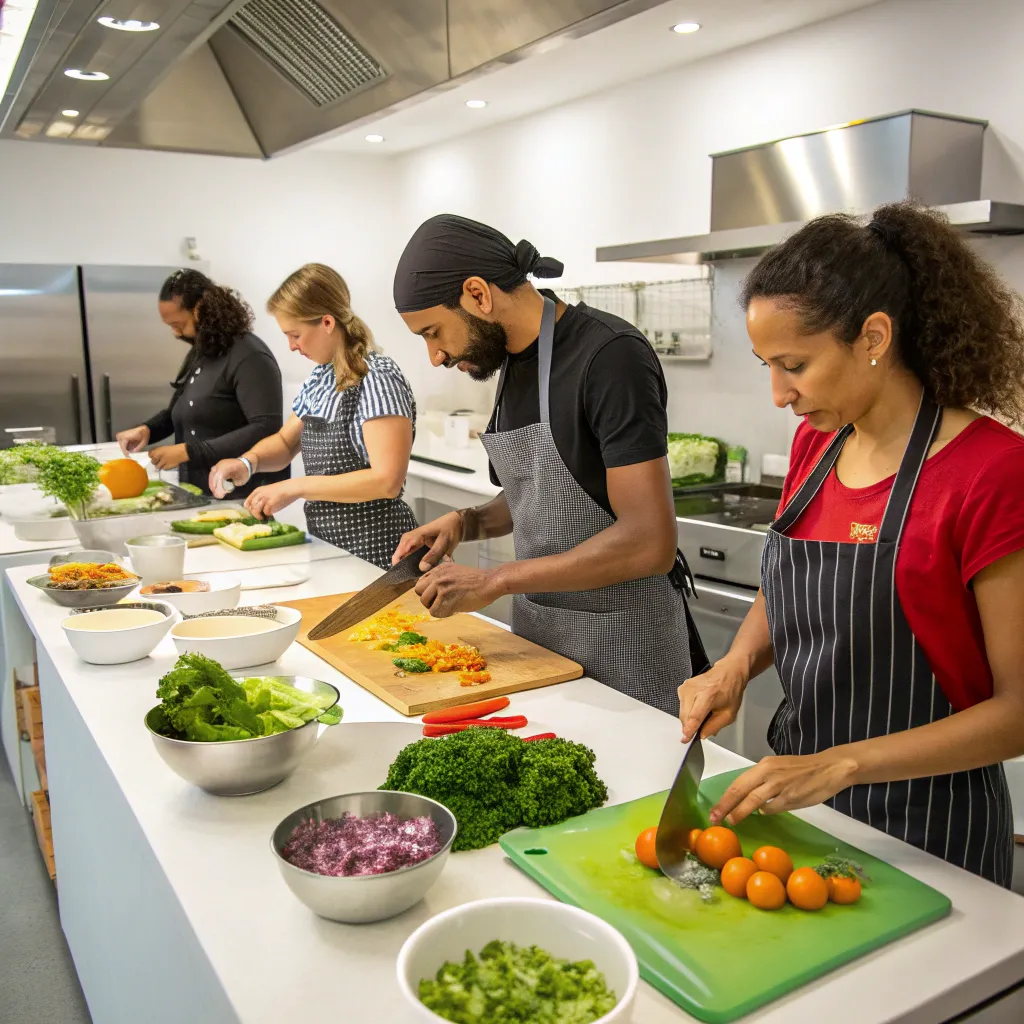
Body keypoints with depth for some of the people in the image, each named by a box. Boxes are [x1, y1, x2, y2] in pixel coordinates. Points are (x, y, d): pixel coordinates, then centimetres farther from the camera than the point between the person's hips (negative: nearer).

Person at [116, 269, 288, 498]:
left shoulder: (250, 356, -16)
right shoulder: (198, 354, 11)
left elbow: (266, 429, -26)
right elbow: (178, 413, 25)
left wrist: (188, 452, -25)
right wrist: (147, 429, 3)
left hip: (244, 498, -8)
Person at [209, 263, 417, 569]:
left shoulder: (378, 380, -18)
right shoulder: (320, 377, 8)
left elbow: (387, 481, -25)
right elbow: (286, 441, 20)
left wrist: (296, 487, -22)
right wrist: (249, 461, -2)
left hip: (373, 554, -8)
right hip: (327, 545, 8)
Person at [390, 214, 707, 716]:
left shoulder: (610, 355, -19)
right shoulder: (513, 361, 7)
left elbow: (650, 543, -25)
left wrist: (494, 580, -21)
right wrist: (467, 522, 0)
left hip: (622, 640, -7)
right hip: (534, 627, 8)